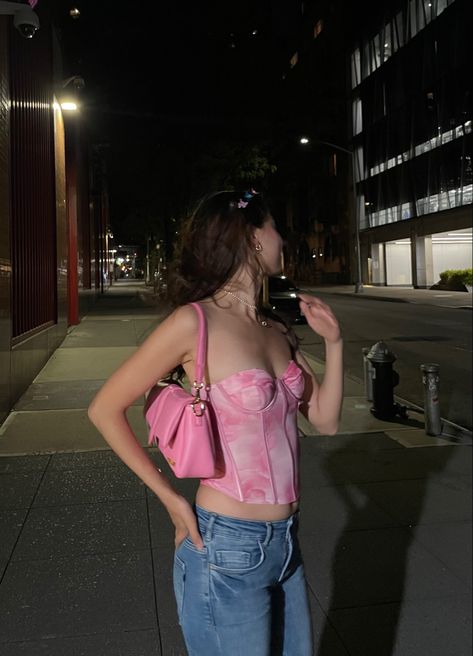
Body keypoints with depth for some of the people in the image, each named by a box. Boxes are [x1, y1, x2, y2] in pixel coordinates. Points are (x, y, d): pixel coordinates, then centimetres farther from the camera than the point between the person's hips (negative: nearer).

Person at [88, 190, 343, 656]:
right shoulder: (195, 322, -18)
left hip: (284, 541, 7)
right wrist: (170, 498, -9)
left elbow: (325, 420, 9)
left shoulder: (276, 329, 4)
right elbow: (105, 410, -11)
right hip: (227, 549, -7)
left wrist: (333, 342, 0)